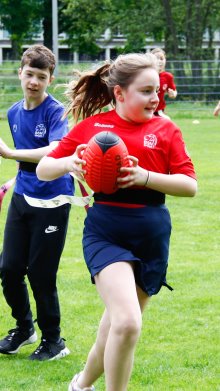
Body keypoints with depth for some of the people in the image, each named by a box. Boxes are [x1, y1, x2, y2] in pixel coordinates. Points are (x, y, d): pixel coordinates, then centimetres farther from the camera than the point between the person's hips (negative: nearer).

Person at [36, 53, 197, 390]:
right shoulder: (91, 126, 1)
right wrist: (67, 163, -17)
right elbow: (43, 169, 5)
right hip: (105, 233, -3)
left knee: (117, 325, 15)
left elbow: (190, 185, -4)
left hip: (151, 238, 3)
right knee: (127, 323, -23)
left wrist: (145, 177, -19)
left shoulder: (166, 130, 2)